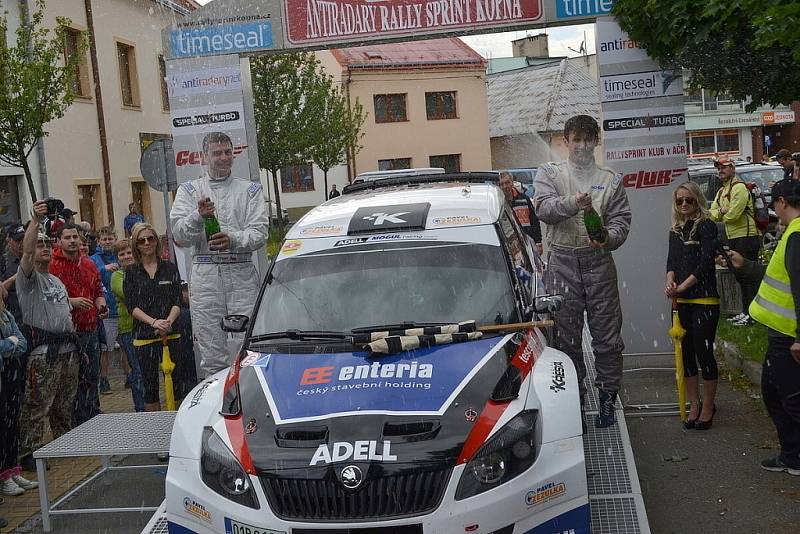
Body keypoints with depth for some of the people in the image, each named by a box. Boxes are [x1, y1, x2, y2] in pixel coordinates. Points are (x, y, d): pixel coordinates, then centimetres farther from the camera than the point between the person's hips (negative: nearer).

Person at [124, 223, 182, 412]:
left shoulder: (170, 269, 7)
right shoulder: (131, 272, 7)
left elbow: (177, 302, 2)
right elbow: (131, 305, -2)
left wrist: (168, 321, -17)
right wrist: (153, 322, -17)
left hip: (170, 333, 0)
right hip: (143, 335, 0)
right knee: (150, 382, 4)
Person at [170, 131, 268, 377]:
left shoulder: (250, 189, 12)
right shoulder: (189, 190, 13)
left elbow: (259, 233, -1)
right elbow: (179, 234, 1)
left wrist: (233, 240, -20)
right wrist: (198, 217, -19)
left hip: (241, 274, 0)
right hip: (205, 274, 1)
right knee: (211, 355, 2)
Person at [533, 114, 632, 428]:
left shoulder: (611, 180, 12)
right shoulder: (549, 174, 8)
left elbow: (622, 220, 4)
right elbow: (543, 208, -11)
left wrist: (608, 237, -19)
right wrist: (572, 203, -31)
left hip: (598, 263, 1)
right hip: (562, 263, -1)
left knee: (607, 335, 4)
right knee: (566, 337, 5)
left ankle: (607, 398, 17)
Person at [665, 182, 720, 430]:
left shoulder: (707, 226, -5)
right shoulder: (676, 230, 14)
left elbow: (705, 263, -13)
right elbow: (671, 261, 9)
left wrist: (682, 286, -15)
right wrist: (670, 282, -11)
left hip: (704, 300, -6)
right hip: (682, 302, 6)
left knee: (704, 352, -3)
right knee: (686, 353, 10)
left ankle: (707, 408, 12)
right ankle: (694, 405, 23)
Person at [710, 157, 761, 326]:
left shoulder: (739, 187, -13)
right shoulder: (721, 191, 17)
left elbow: (733, 215, -21)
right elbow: (712, 213, 10)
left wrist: (720, 215, -2)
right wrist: (721, 211, -11)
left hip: (746, 237, -10)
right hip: (733, 238, 10)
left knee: (748, 276, -8)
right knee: (740, 276, 15)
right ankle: (745, 312, 24)